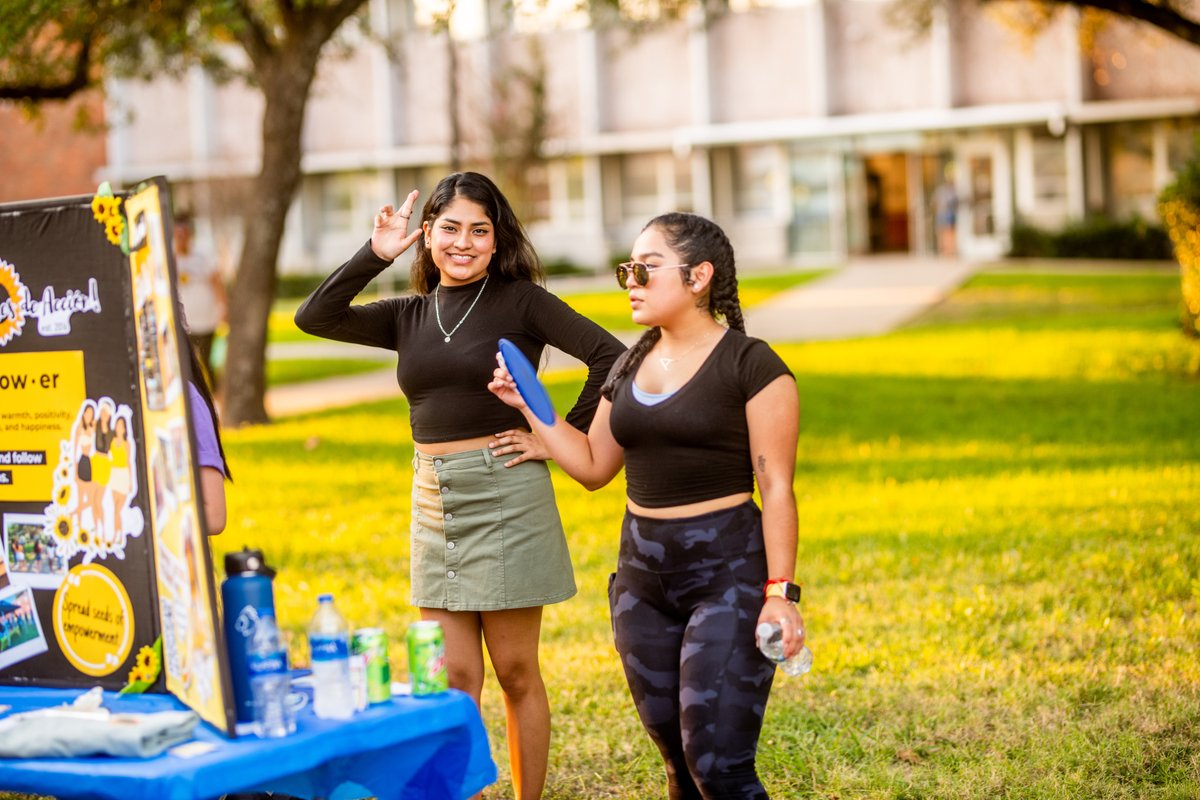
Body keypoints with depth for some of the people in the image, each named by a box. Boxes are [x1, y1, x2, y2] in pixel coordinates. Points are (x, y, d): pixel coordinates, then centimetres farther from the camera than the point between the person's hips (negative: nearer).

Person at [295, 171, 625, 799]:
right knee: (451, 678, 6)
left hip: (505, 494, -5)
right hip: (433, 499, 5)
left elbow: (610, 356, -11)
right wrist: (374, 256, -7)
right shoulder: (410, 316, 10)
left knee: (516, 674, 4)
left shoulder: (520, 301, -4)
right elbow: (314, 319, 0)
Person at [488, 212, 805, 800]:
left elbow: (776, 487, -10)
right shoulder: (632, 366, 12)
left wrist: (780, 592, -16)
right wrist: (529, 405, 10)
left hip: (728, 573, -7)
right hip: (642, 575, 7)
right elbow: (593, 466, 19)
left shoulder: (750, 365, -8)